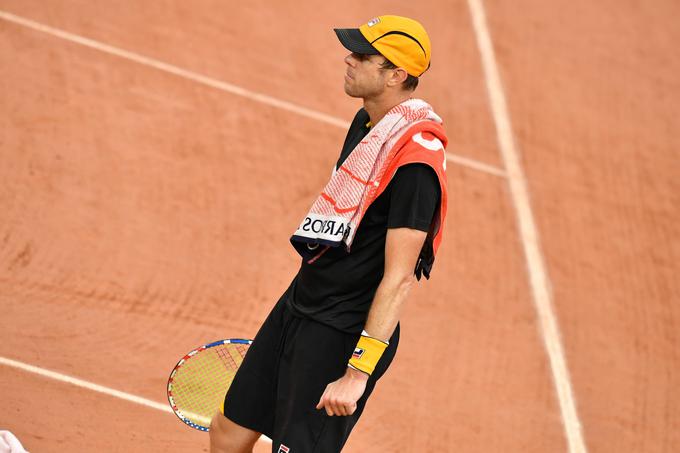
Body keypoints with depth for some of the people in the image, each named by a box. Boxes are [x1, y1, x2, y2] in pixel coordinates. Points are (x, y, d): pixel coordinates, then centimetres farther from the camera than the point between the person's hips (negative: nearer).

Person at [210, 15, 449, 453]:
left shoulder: (414, 161, -24)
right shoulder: (367, 121, 6)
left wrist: (357, 374, -29)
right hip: (297, 305, 10)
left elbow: (398, 278, -26)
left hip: (339, 335, -9)